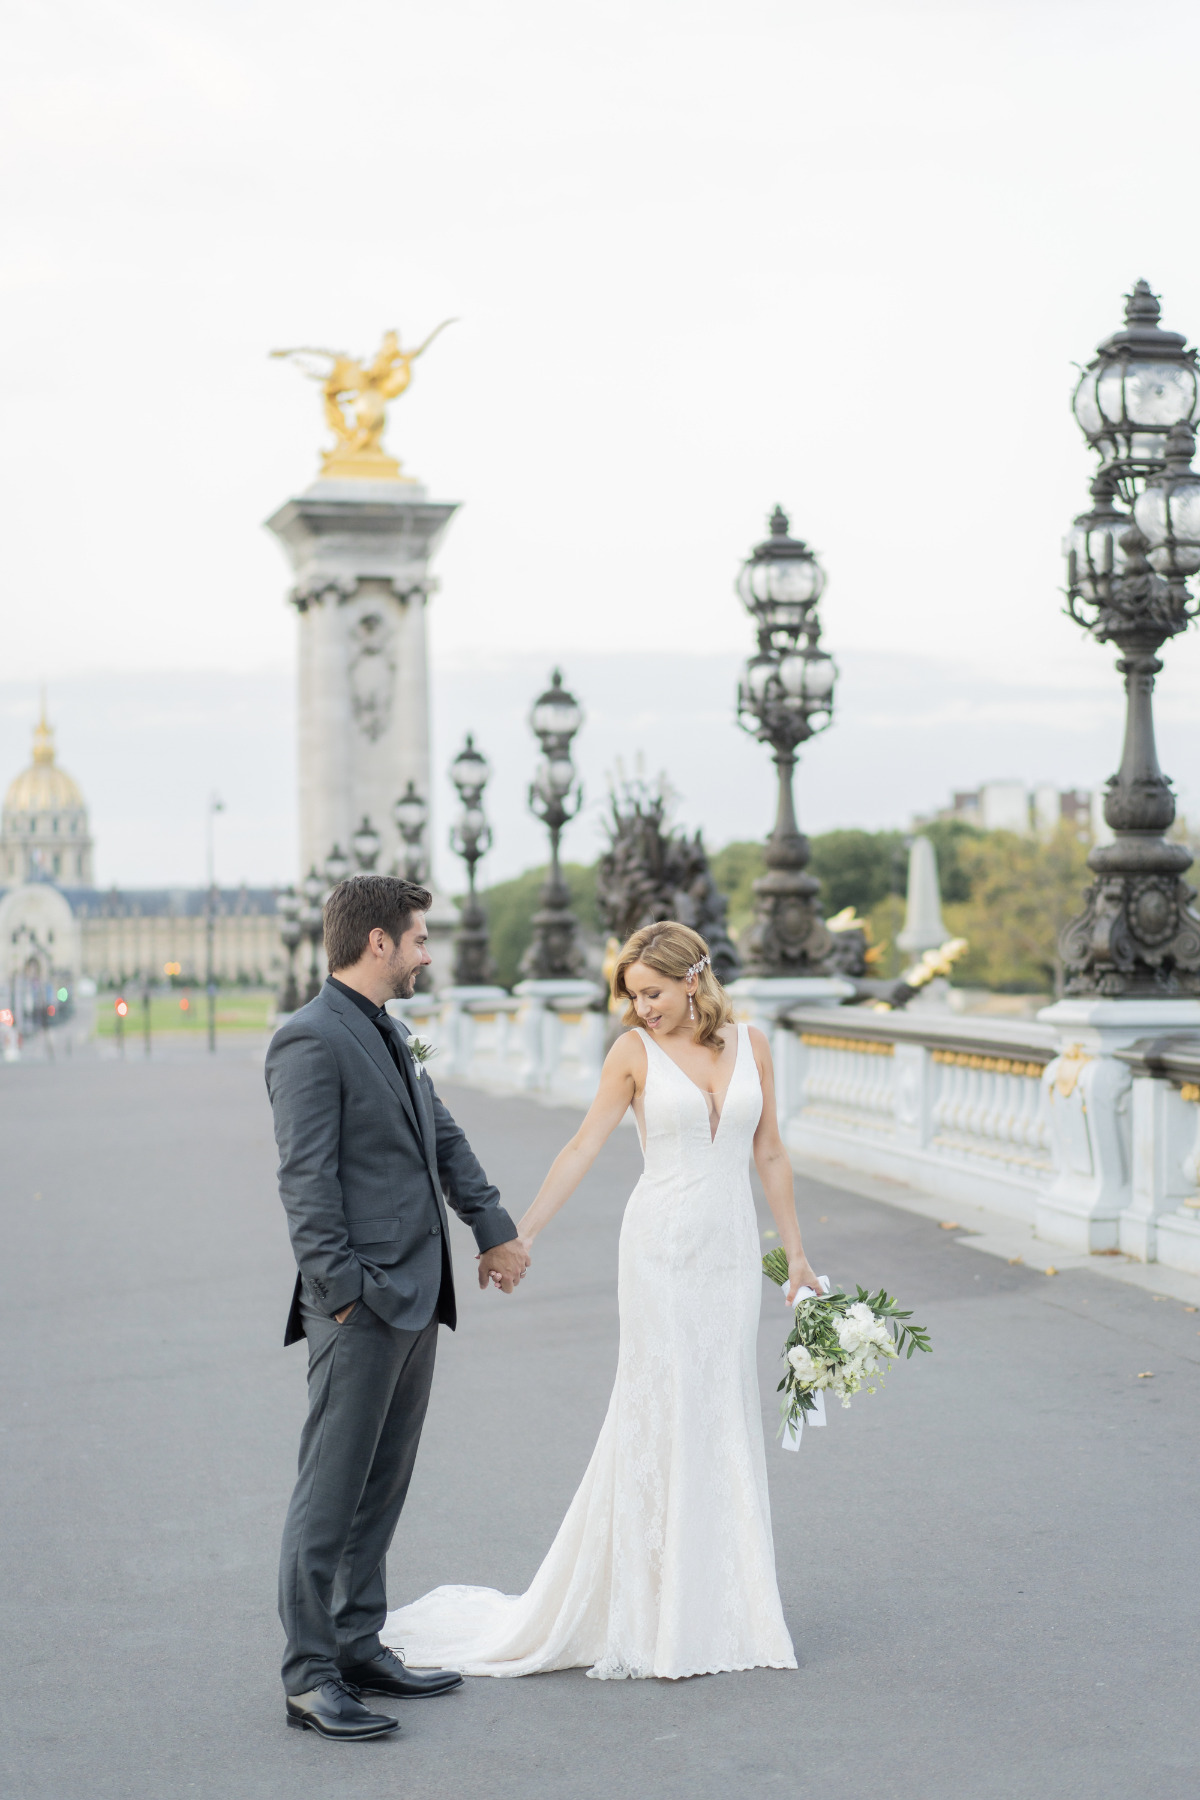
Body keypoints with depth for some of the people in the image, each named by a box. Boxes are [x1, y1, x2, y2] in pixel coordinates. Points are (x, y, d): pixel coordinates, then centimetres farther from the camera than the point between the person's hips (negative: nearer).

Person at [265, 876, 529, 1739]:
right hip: (361, 1306, -10)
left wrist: (496, 1228, 16)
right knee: (331, 1490, -3)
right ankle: (310, 1675, 2)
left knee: (382, 1487, 14)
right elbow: (307, 1182, -18)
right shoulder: (311, 1041, -13)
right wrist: (343, 1291, -20)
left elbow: (444, 1138, 23)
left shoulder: (391, 1034, 16)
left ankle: (359, 1647, 23)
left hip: (416, 1298, 10)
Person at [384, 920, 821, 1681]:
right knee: (660, 1411, -4)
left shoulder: (750, 1044, 4)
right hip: (662, 1246, -3)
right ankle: (650, 1611, 5)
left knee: (726, 1415, 6)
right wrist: (520, 1236, -8)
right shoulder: (635, 1053, -3)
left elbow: (770, 1152, 10)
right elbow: (583, 1149, -3)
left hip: (732, 1246, 3)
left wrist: (797, 1253, 11)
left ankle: (722, 1600, 16)